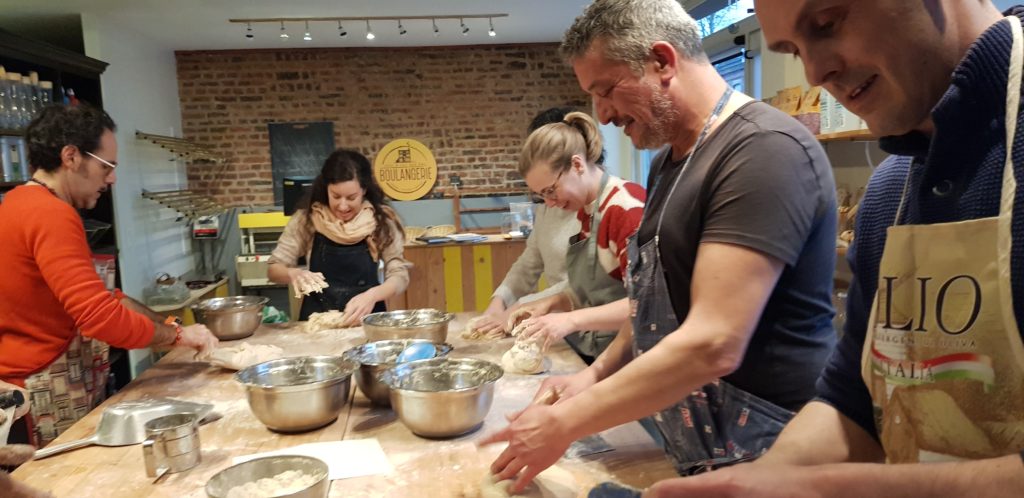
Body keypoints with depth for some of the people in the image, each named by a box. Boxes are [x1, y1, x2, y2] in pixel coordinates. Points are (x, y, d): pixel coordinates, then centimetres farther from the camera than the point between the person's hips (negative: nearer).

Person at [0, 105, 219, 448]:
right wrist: (177, 333, -14)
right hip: (48, 406, -10)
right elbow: (101, 317, -29)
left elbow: (99, 298, 13)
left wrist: (167, 324, 5)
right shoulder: (50, 215, -21)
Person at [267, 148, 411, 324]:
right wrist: (293, 273, -22)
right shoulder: (306, 220, -4)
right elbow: (273, 269, 0)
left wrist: (372, 295, -27)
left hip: (366, 320, -1)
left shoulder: (381, 221, -7)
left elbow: (400, 276, -8)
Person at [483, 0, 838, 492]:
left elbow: (713, 345, -28)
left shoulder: (764, 149, -21)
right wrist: (596, 374, 3)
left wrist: (566, 422, -20)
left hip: (759, 458, -8)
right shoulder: (670, 161, 8)